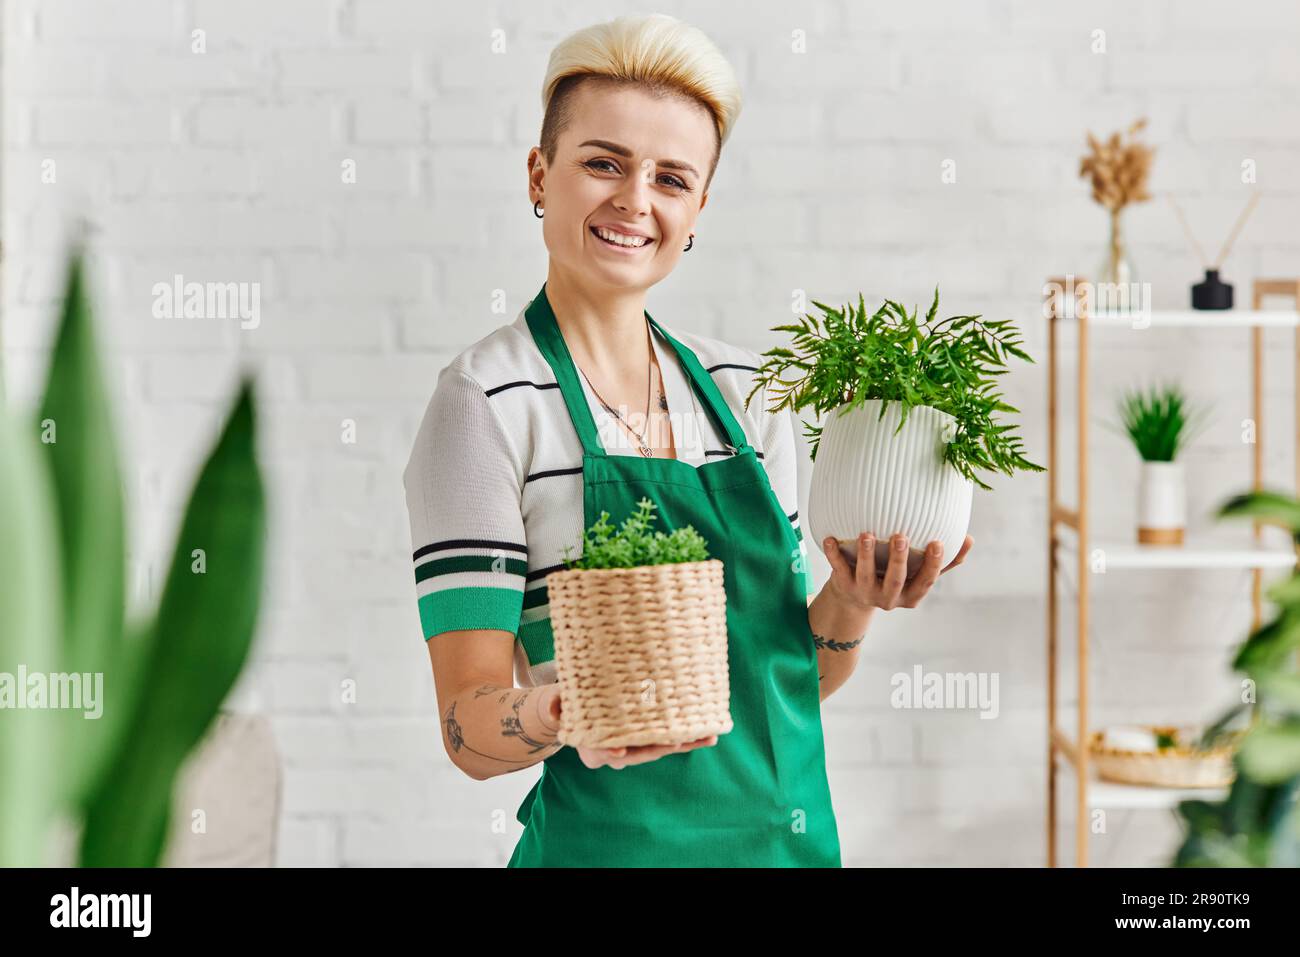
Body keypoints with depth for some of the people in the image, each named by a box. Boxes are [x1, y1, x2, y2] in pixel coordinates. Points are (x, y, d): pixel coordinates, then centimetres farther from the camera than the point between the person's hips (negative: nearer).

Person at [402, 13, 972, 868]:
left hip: (793, 832, 5)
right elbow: (468, 729, -13)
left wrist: (852, 603, -8)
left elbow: (793, 676, 10)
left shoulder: (744, 389, 5)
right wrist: (556, 715, -32)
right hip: (613, 844, -5)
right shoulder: (489, 402, -11)